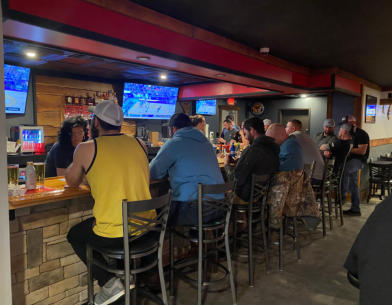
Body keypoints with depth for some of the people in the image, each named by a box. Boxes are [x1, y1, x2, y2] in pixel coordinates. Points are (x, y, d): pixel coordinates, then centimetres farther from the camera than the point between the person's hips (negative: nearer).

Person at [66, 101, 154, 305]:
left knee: (74, 235, 25)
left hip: (113, 236, -5)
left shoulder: (86, 148, -6)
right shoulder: (138, 143, 5)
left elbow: (71, 182, 12)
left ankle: (109, 282, 12)